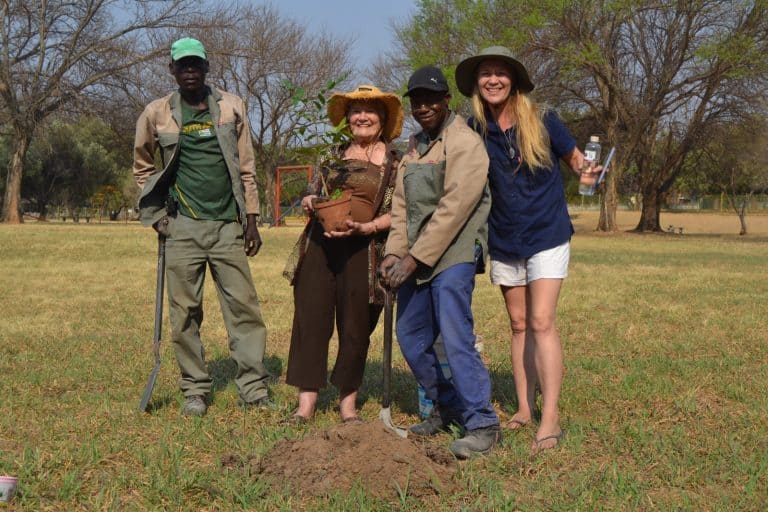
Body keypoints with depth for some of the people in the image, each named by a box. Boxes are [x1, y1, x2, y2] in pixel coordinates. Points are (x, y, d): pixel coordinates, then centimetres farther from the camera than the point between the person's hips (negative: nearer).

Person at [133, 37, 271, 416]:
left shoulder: (231, 108, 5)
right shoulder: (157, 114, 3)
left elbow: (246, 169, 8)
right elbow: (142, 167, 14)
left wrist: (251, 220, 5)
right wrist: (157, 213, 3)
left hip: (228, 226, 1)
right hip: (183, 228, 0)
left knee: (243, 306, -2)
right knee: (185, 312, 2)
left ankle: (253, 388, 2)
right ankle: (195, 390, 12)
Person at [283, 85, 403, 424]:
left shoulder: (395, 162, 3)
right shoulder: (334, 155, 16)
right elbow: (312, 194, 25)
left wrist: (366, 227, -18)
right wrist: (308, 202, 2)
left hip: (362, 252, -3)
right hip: (319, 246, 4)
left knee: (355, 328, 3)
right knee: (310, 319, -1)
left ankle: (348, 402, 17)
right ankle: (306, 402, 4)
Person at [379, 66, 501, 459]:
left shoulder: (464, 143, -10)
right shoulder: (414, 146, 17)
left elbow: (453, 208, -17)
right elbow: (401, 205, 12)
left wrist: (415, 257, -18)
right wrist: (394, 251, -3)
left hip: (452, 254, -8)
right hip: (414, 257, 8)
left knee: (455, 338, -13)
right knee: (411, 337, 11)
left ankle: (482, 424, -5)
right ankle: (448, 408, 27)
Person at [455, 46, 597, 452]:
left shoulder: (542, 121, -10)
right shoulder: (474, 129, -2)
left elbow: (575, 158, 2)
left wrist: (587, 169, -17)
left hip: (546, 236, -4)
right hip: (504, 242, 4)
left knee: (541, 323, -11)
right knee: (519, 325, 11)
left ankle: (550, 420, -9)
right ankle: (524, 409, 20)